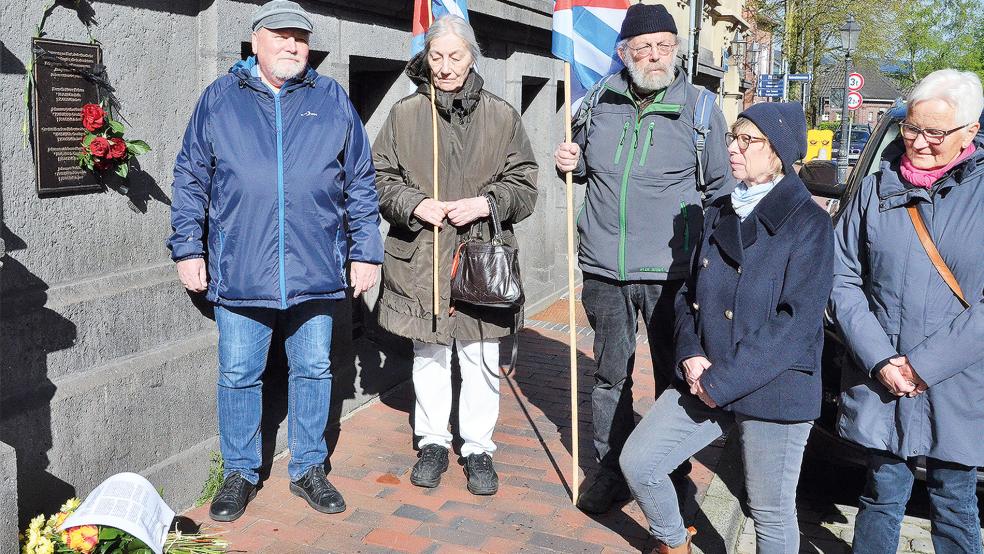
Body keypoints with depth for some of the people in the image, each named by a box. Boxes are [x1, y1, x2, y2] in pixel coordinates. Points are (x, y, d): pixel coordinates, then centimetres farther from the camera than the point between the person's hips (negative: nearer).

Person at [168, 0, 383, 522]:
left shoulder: (332, 100, 7)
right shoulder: (220, 98, 5)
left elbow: (360, 183, 9)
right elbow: (190, 180, 8)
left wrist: (366, 252, 5)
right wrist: (188, 248, 3)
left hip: (315, 270, 1)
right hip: (239, 272, -1)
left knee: (313, 371, 11)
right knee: (238, 376, 7)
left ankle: (308, 469, 27)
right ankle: (239, 474, 24)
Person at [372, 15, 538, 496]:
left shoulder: (502, 116, 2)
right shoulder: (404, 114, 3)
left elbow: (524, 186, 4)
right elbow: (380, 178, 6)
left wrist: (485, 204, -14)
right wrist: (414, 204, -12)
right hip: (420, 257, 1)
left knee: (481, 359, 7)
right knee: (428, 357, 13)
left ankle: (478, 448, 23)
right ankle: (432, 442, 29)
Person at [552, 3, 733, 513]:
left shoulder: (700, 108, -2)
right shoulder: (598, 103, 6)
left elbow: (720, 190, 5)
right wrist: (569, 164, 0)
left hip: (671, 271, -3)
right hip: (604, 267, 3)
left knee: (674, 375, 8)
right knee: (610, 375, 13)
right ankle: (610, 471, 28)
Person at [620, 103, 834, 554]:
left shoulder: (808, 224, -11)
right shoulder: (720, 214, 9)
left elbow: (798, 321, -17)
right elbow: (690, 294, 13)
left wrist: (725, 381, -18)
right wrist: (691, 354, -5)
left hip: (772, 392, -6)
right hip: (703, 381, 6)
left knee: (771, 515, 6)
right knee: (637, 462, 4)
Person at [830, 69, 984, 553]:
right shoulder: (876, 189, 3)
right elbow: (842, 279, 1)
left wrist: (927, 364, -14)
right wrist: (880, 359, -9)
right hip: (879, 386, 1)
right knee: (883, 494, 13)